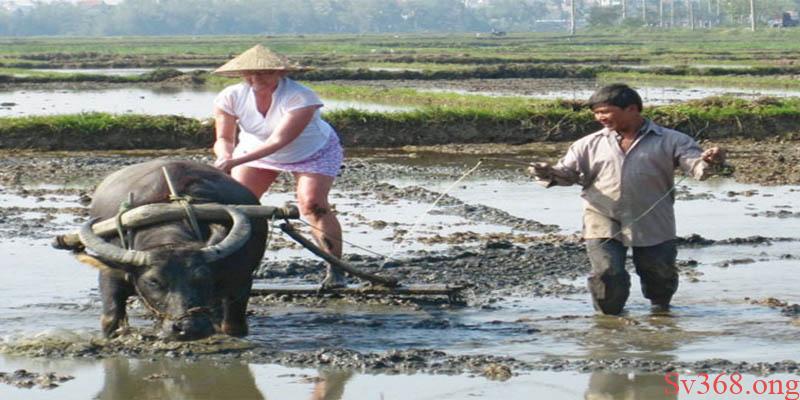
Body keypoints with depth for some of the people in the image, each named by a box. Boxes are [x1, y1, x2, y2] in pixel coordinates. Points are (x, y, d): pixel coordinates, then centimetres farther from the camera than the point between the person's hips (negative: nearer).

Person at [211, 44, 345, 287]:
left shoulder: (301, 98, -38)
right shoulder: (231, 97, -25)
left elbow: (278, 141, -44)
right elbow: (224, 138, -20)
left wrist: (236, 161, -54)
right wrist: (225, 156, -46)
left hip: (313, 153, -4)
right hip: (256, 151, 4)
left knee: (312, 203, -22)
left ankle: (335, 269, -15)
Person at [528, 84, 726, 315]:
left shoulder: (670, 141, 3)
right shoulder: (591, 144, 11)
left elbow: (696, 166, -5)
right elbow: (568, 172, 10)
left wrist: (708, 163, -30)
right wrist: (550, 174, -13)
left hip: (652, 224, -1)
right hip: (603, 224, 1)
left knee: (660, 275, 7)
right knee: (607, 274, -12)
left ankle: (660, 307, 41)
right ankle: (609, 314, 18)